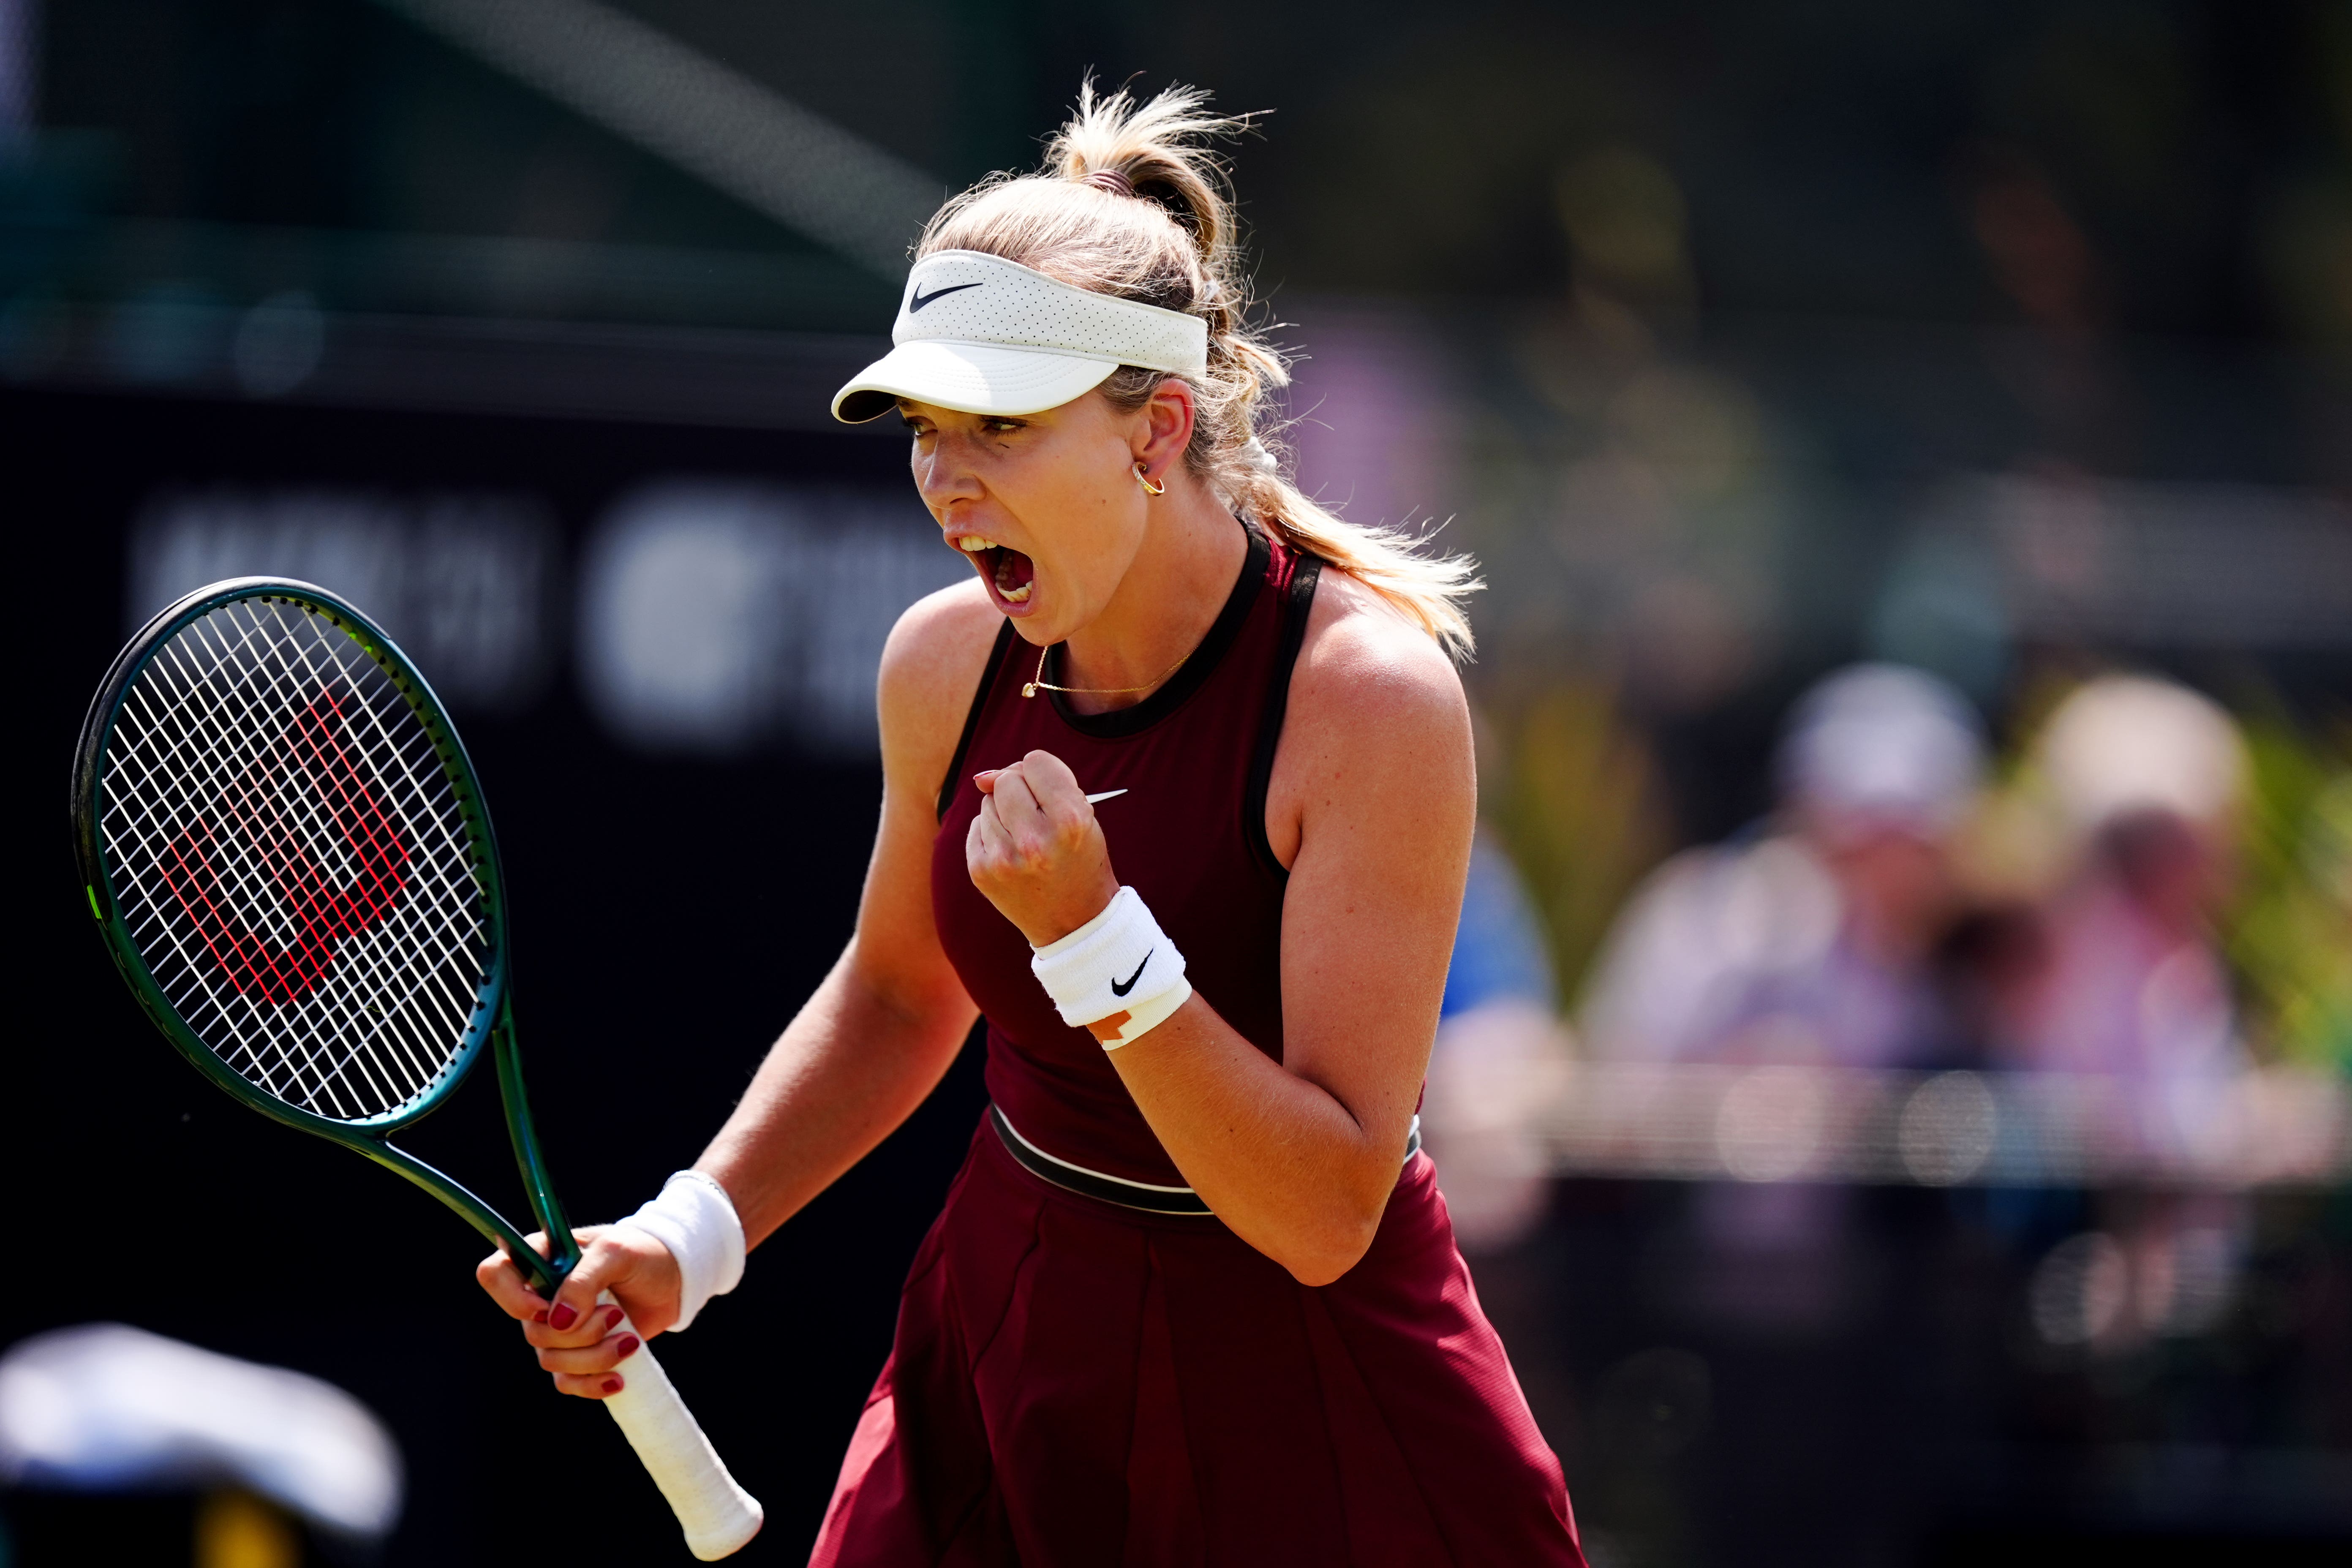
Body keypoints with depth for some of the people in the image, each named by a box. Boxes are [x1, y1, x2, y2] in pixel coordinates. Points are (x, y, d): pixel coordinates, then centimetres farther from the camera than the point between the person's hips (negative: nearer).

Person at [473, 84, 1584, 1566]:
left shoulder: (1369, 692, -23)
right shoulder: (948, 664, -6)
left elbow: (1325, 1216, -25)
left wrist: (1092, 935, -33)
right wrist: (688, 1238, 2)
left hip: (1307, 1401, -4)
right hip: (1010, 1360, 5)